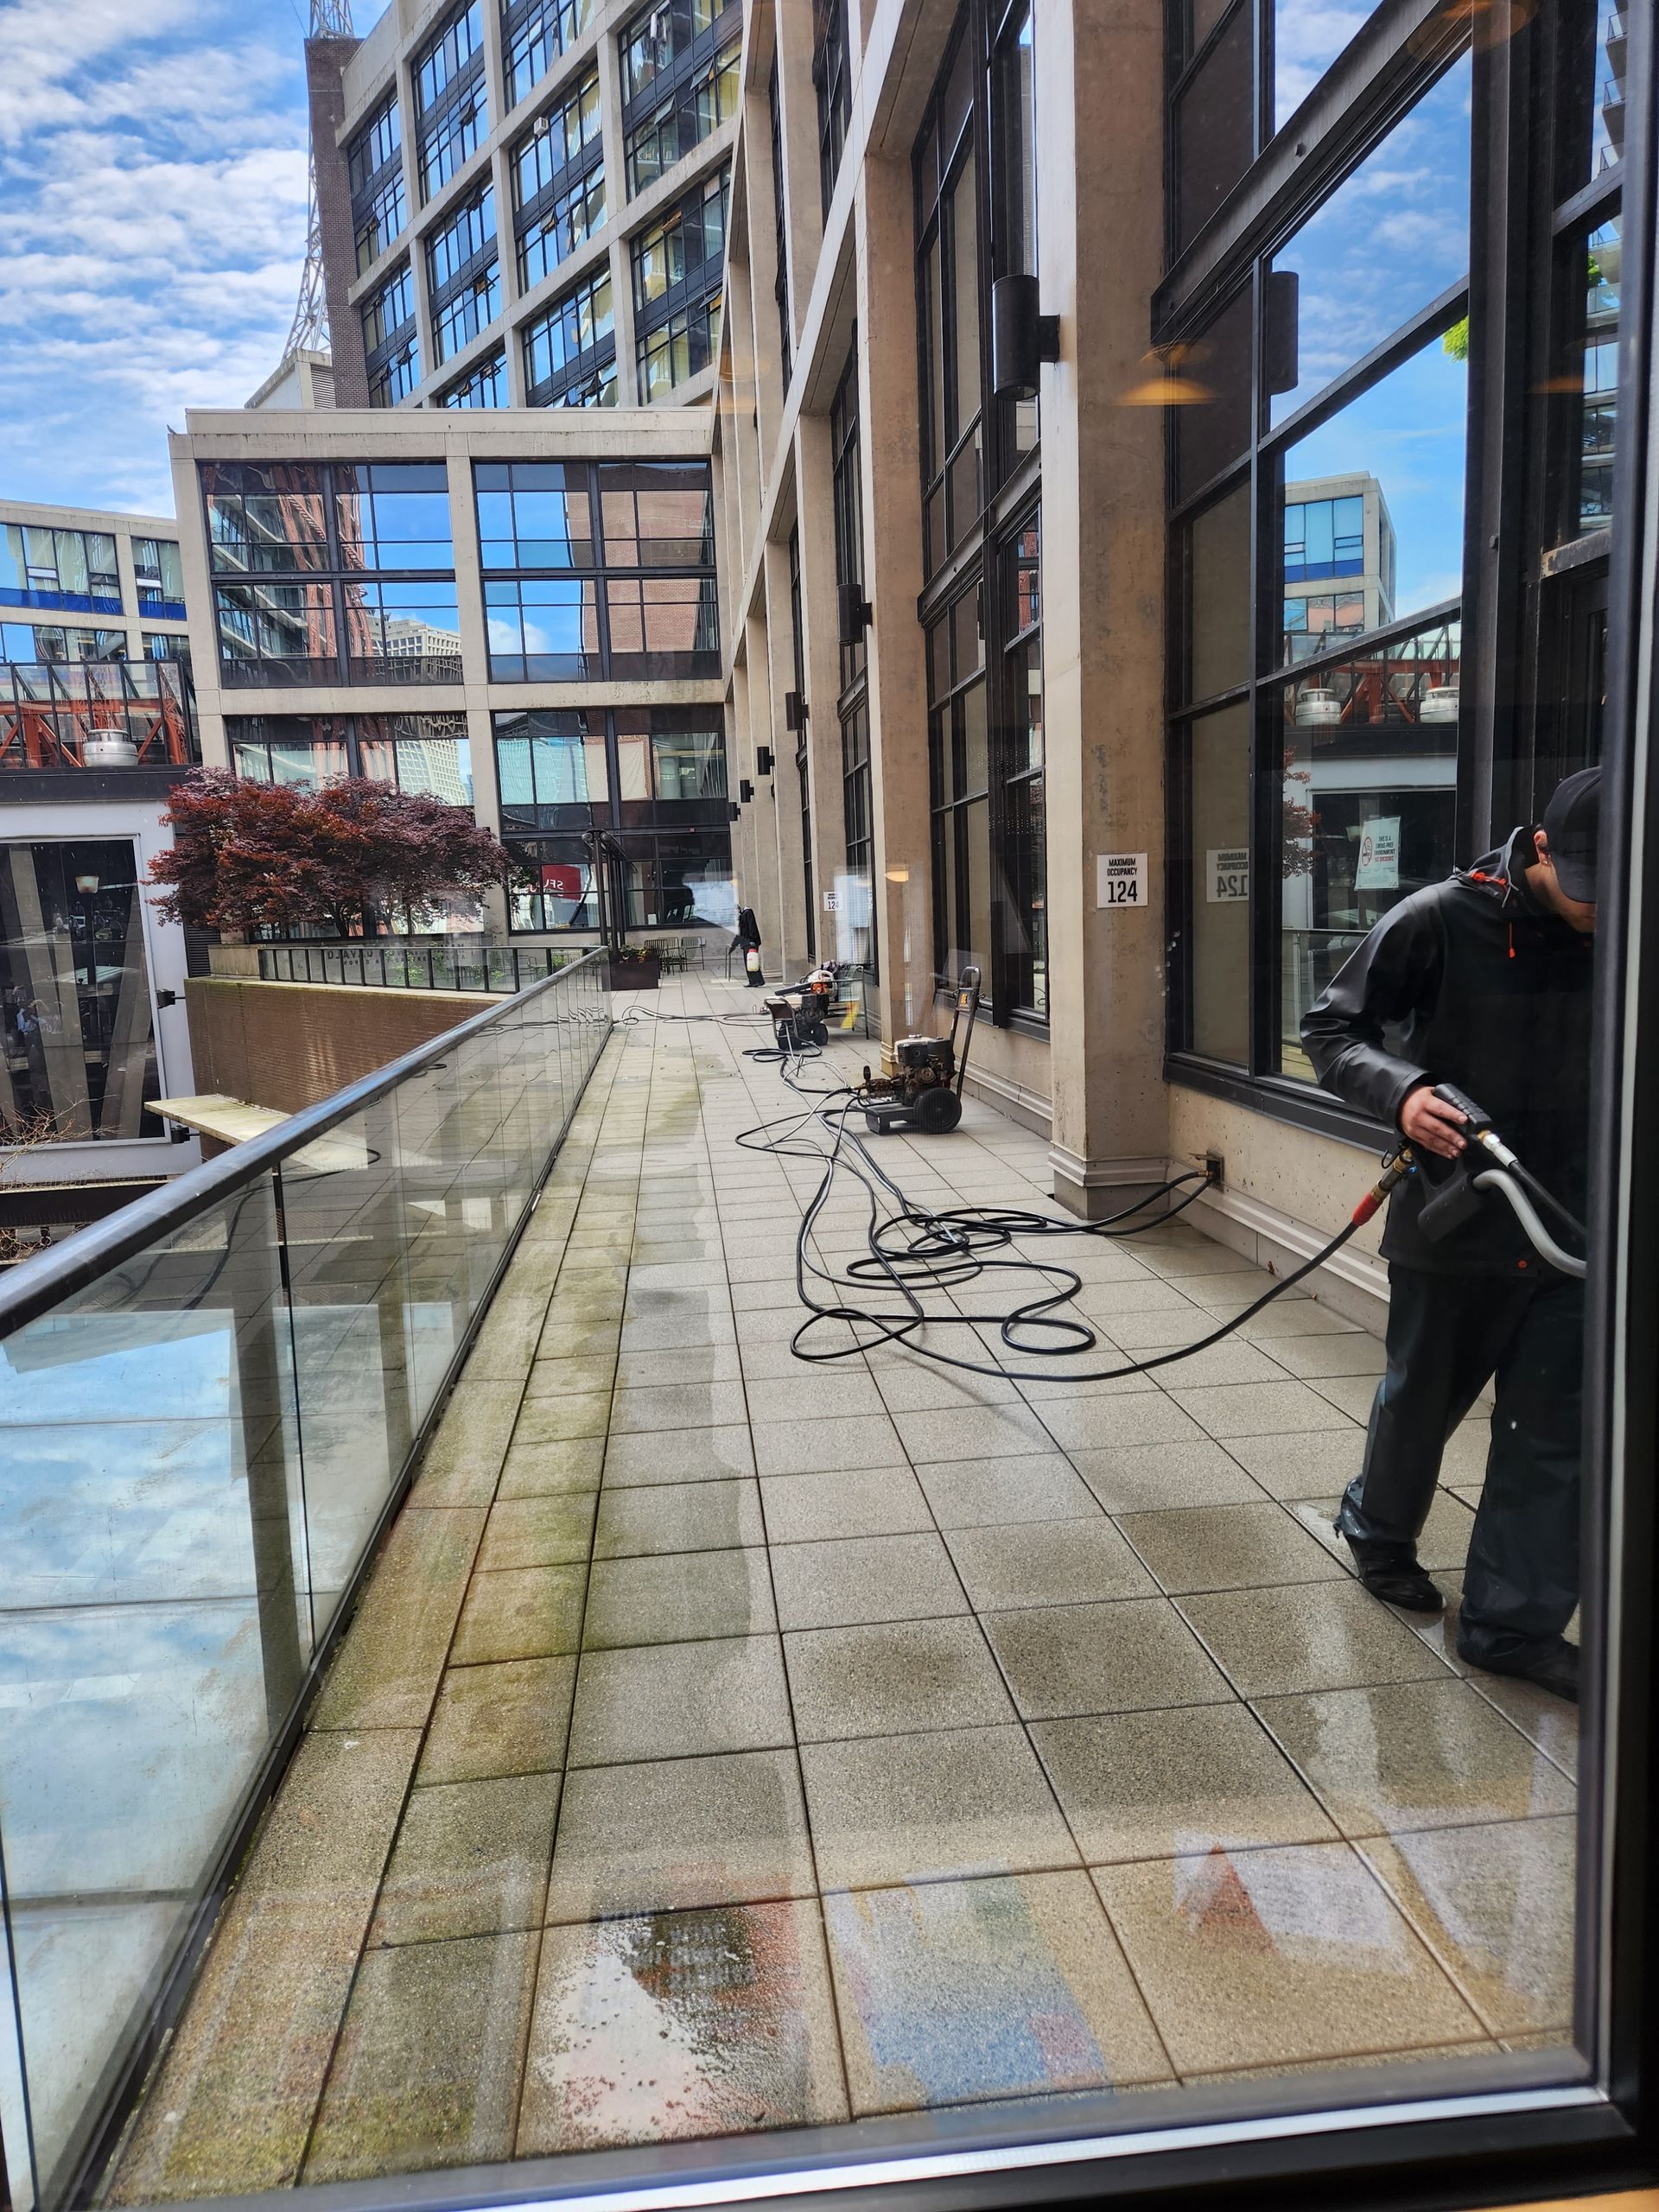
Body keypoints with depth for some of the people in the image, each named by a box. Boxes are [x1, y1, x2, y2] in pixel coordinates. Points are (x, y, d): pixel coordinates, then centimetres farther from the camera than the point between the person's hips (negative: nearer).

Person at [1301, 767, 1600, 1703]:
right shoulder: (1441, 921, -14)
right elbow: (1331, 1028, -7)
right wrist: (1399, 1091, -26)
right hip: (1454, 1228, -3)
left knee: (1553, 1432, 6)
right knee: (1423, 1399, 16)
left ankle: (1513, 1623, 20)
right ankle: (1379, 1531, 44)